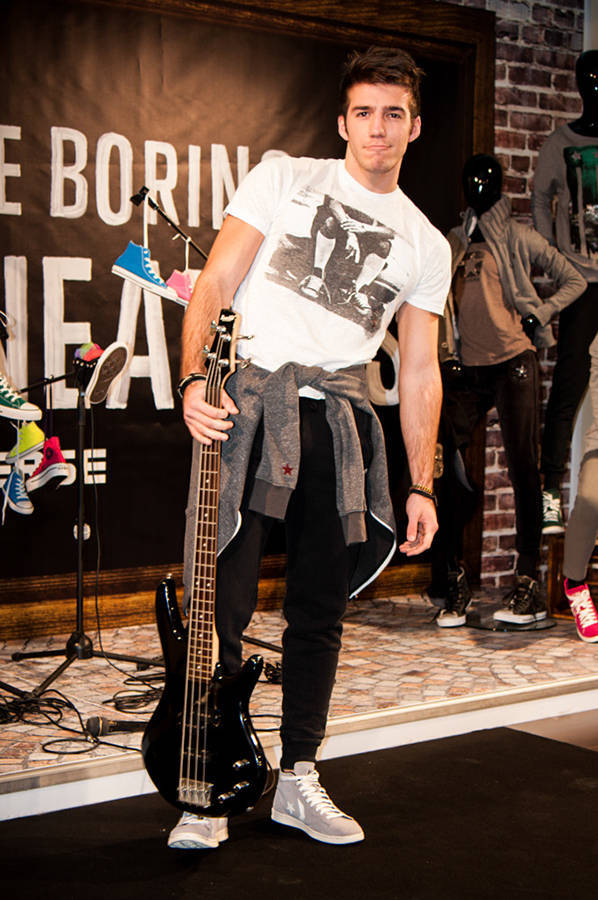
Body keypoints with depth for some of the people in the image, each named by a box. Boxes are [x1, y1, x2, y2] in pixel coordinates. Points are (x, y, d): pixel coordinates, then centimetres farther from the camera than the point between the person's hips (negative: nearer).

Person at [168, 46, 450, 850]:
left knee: (321, 610, 8)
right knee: (223, 604, -7)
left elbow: (420, 371, 14)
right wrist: (194, 378, -17)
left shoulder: (426, 245, 14)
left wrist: (422, 485, 9)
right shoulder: (284, 179, 6)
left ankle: (297, 780, 22)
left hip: (340, 420, 4)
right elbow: (216, 283, 0)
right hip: (248, 401, -3)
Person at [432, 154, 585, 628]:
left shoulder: (520, 239, 9)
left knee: (523, 471, -4)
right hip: (463, 370, 3)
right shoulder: (452, 243, 17)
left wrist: (539, 312, -3)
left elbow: (574, 280, 11)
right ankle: (453, 585, 2)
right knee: (449, 472, -5)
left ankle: (529, 584, 1)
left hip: (514, 363, -3)